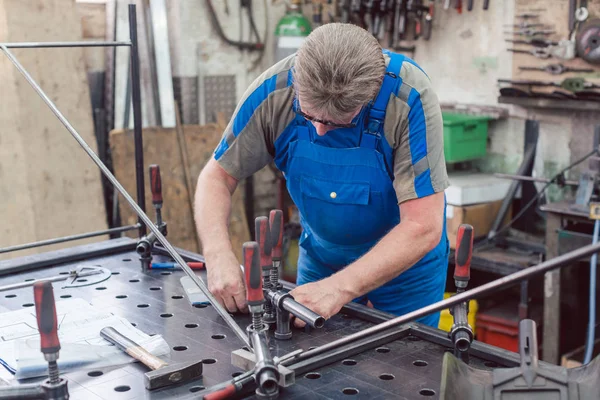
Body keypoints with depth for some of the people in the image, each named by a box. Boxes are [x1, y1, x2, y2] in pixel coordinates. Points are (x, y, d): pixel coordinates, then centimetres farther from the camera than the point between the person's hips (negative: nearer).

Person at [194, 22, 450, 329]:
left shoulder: (410, 98, -32)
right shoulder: (274, 91, -23)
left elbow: (423, 228, -32)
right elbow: (217, 176, -13)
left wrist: (340, 287, -40)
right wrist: (218, 253, -31)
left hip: (406, 263, -2)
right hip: (320, 254, 3)